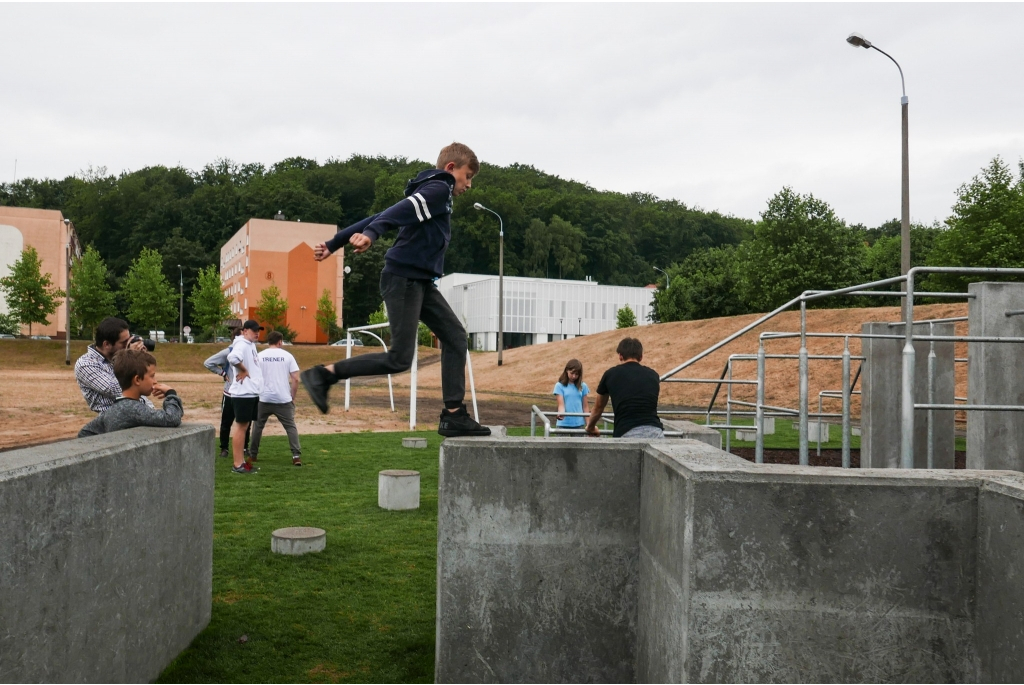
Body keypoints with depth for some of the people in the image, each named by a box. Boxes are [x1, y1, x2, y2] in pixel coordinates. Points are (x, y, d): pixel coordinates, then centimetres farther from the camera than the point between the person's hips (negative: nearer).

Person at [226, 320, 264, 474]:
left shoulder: (251, 345, 15)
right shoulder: (242, 344, -15)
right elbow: (233, 358, -34)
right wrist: (243, 370, -20)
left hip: (252, 392, 10)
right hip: (243, 393, -10)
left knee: (244, 426, 14)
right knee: (240, 426, -4)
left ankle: (242, 461, 22)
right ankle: (238, 465, 0)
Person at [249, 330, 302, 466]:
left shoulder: (259, 356, 2)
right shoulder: (287, 356, 0)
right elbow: (295, 379, -4)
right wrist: (292, 397, 7)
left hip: (264, 399, 1)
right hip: (284, 399, -1)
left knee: (258, 426, 18)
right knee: (290, 426, 6)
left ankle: (253, 454, 26)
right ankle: (296, 455, -5)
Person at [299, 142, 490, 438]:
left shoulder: (428, 194, 23)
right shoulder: (438, 189, -5)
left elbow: (378, 217, 19)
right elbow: (397, 212, -25)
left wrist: (334, 244, 17)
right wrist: (370, 235, -44)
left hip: (420, 282, 10)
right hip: (404, 279, -10)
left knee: (455, 336, 6)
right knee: (399, 358, -10)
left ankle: (453, 416, 6)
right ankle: (322, 374, -3)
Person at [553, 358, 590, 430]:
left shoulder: (582, 386, 6)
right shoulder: (560, 386, -1)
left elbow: (585, 407, 8)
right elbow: (561, 405, -9)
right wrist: (561, 413, -32)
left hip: (578, 424, 2)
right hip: (563, 424, -2)